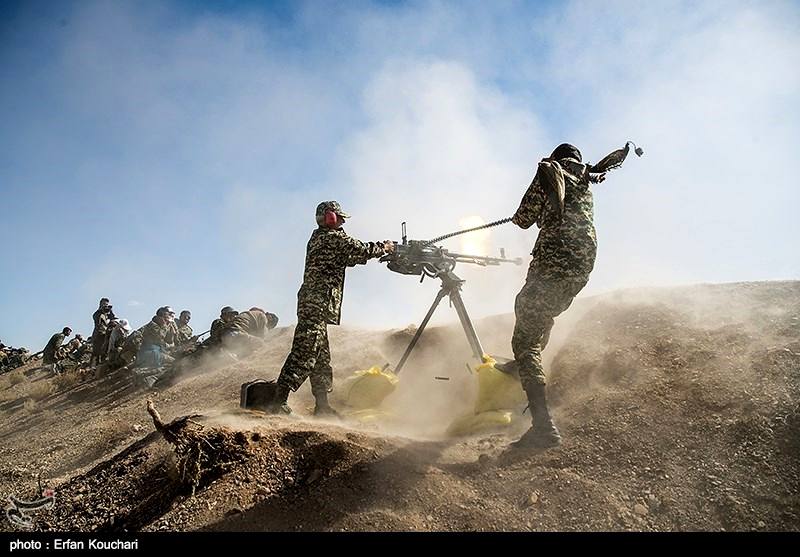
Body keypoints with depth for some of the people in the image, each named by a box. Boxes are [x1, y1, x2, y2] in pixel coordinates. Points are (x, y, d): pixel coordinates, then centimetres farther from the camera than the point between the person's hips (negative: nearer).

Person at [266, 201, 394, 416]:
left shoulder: (317, 238, 21)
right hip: (318, 304, -10)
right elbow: (361, 251, -8)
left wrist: (378, 249, 21)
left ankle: (322, 405, 17)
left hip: (311, 304, 10)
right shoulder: (334, 237, -6)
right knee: (304, 354, -11)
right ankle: (279, 401, -11)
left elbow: (349, 258, 25)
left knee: (321, 358, 12)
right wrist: (384, 247, 11)